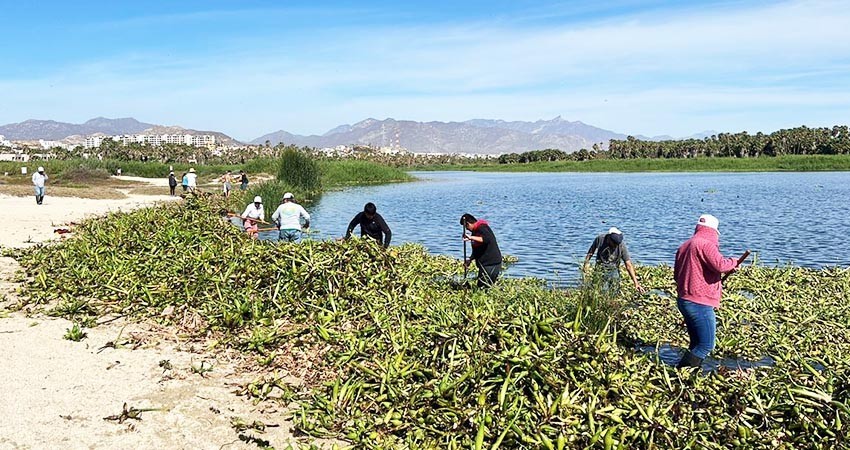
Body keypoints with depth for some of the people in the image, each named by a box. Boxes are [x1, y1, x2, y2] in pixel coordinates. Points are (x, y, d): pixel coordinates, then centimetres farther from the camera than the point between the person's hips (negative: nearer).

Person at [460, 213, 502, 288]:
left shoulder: (482, 228, -12)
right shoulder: (476, 230, 17)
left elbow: (487, 239, -33)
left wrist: (471, 237, -35)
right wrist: (470, 259, 12)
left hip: (491, 263, -10)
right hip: (485, 263, 10)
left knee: (483, 287, -11)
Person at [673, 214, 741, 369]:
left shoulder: (685, 246, 18)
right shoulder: (705, 244, -11)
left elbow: (676, 274, 25)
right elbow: (720, 265, -25)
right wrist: (734, 262, -5)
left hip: (684, 300, 10)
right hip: (699, 303, -10)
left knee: (697, 344, 16)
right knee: (706, 346, -6)